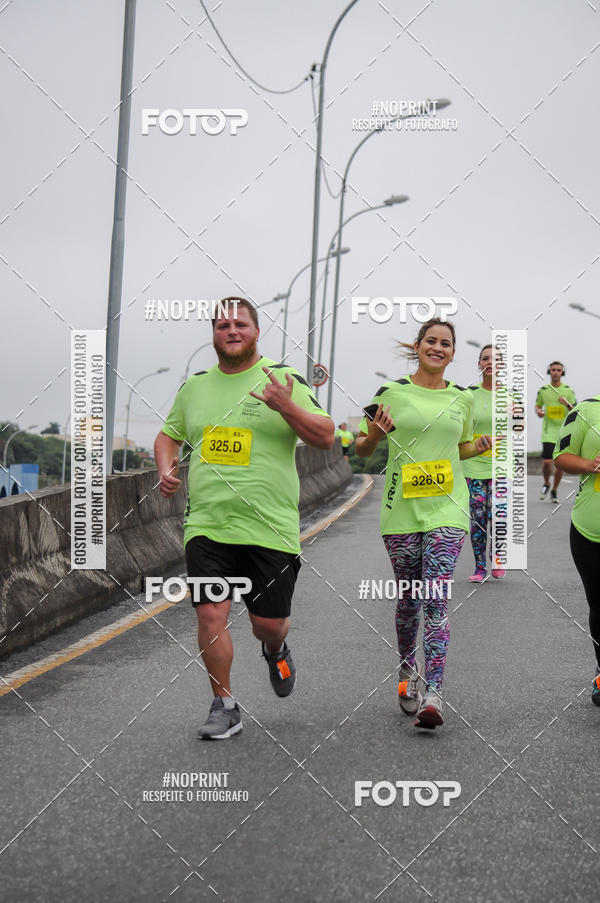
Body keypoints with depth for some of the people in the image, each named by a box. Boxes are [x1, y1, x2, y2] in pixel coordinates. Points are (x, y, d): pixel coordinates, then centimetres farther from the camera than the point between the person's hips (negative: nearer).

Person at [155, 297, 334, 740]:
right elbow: (168, 433, 26)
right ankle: (224, 707, 10)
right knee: (210, 614, -7)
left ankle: (276, 649, 42)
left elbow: (326, 437, -5)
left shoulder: (285, 378, 0)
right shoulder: (194, 386, 11)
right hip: (207, 524, 2)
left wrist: (286, 407, -21)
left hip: (270, 526, -2)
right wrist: (166, 470, 6)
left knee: (268, 623, 4)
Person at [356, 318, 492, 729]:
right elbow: (363, 450, 7)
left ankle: (432, 695, -14)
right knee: (409, 598, 8)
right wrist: (372, 436, -15)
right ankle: (408, 673, 31)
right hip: (402, 507, 0)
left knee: (436, 600, -11)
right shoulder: (391, 393, 2)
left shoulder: (462, 398, 9)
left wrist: (479, 448, 2)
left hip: (447, 508, 0)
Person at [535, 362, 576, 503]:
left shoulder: (568, 390, 1)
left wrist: (568, 404, -18)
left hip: (563, 431, 0)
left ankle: (554, 490, 21)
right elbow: (538, 405, 18)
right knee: (547, 462, -11)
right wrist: (538, 411, -5)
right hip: (548, 431, 0)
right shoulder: (543, 390, 3)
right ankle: (546, 484, 19)